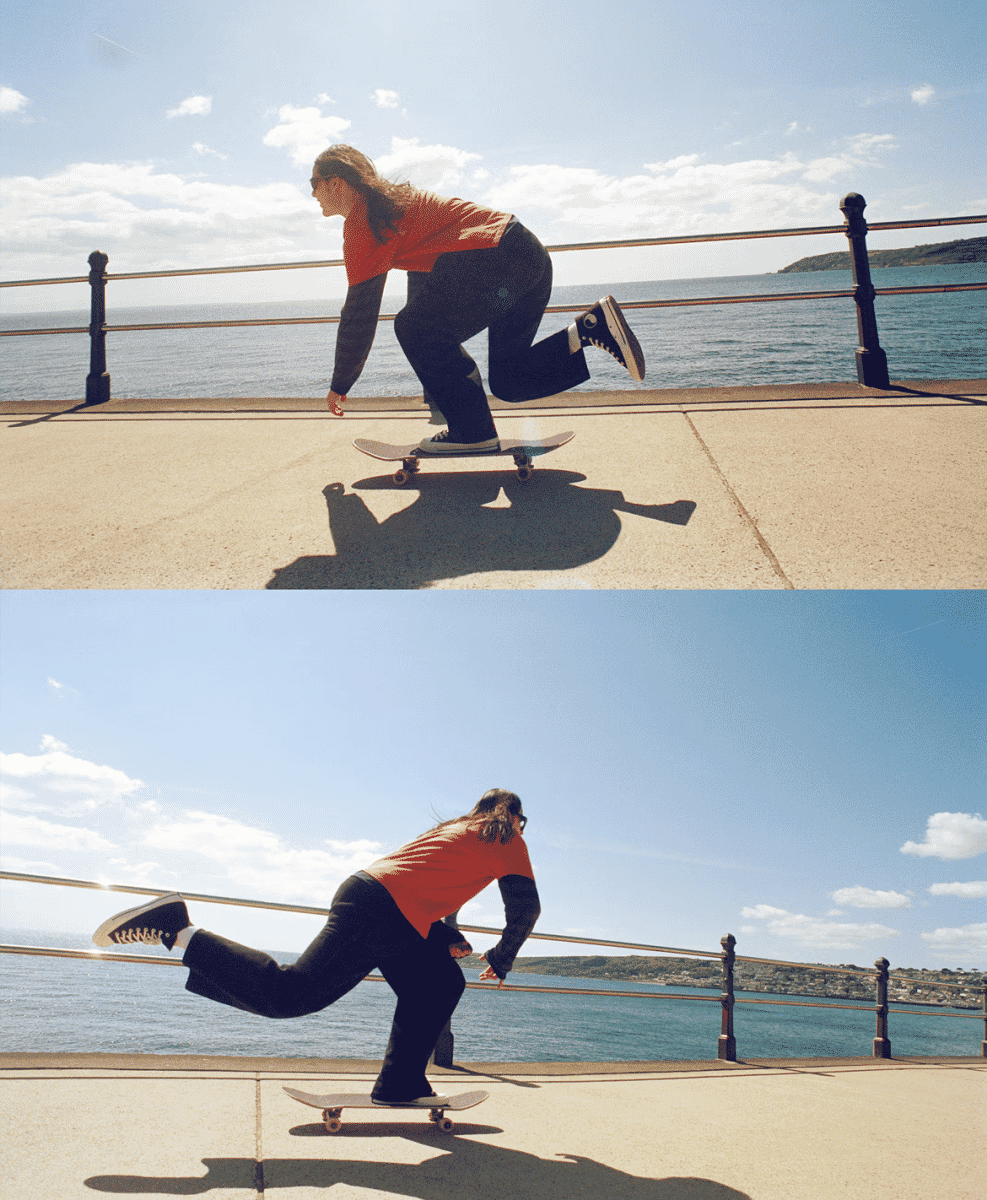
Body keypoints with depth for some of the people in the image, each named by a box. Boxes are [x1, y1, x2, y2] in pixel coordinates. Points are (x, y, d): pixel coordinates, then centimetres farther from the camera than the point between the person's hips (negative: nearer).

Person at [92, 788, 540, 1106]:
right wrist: (500, 961, 24)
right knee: (288, 994, -11)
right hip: (381, 912, -9)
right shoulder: (507, 841, 10)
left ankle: (400, 1086, 14)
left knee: (442, 984, 17)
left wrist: (447, 938, 23)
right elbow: (526, 908, 10)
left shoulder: (455, 829, 31)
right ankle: (177, 931, -12)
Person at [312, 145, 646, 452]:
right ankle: (595, 325, 0)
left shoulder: (361, 223, -2)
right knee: (508, 382, 13)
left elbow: (359, 316, -2)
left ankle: (472, 431, 0)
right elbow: (422, 272, 34)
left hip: (496, 260, -10)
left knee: (413, 330, 0)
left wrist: (339, 386, 10)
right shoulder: (390, 200, 27)